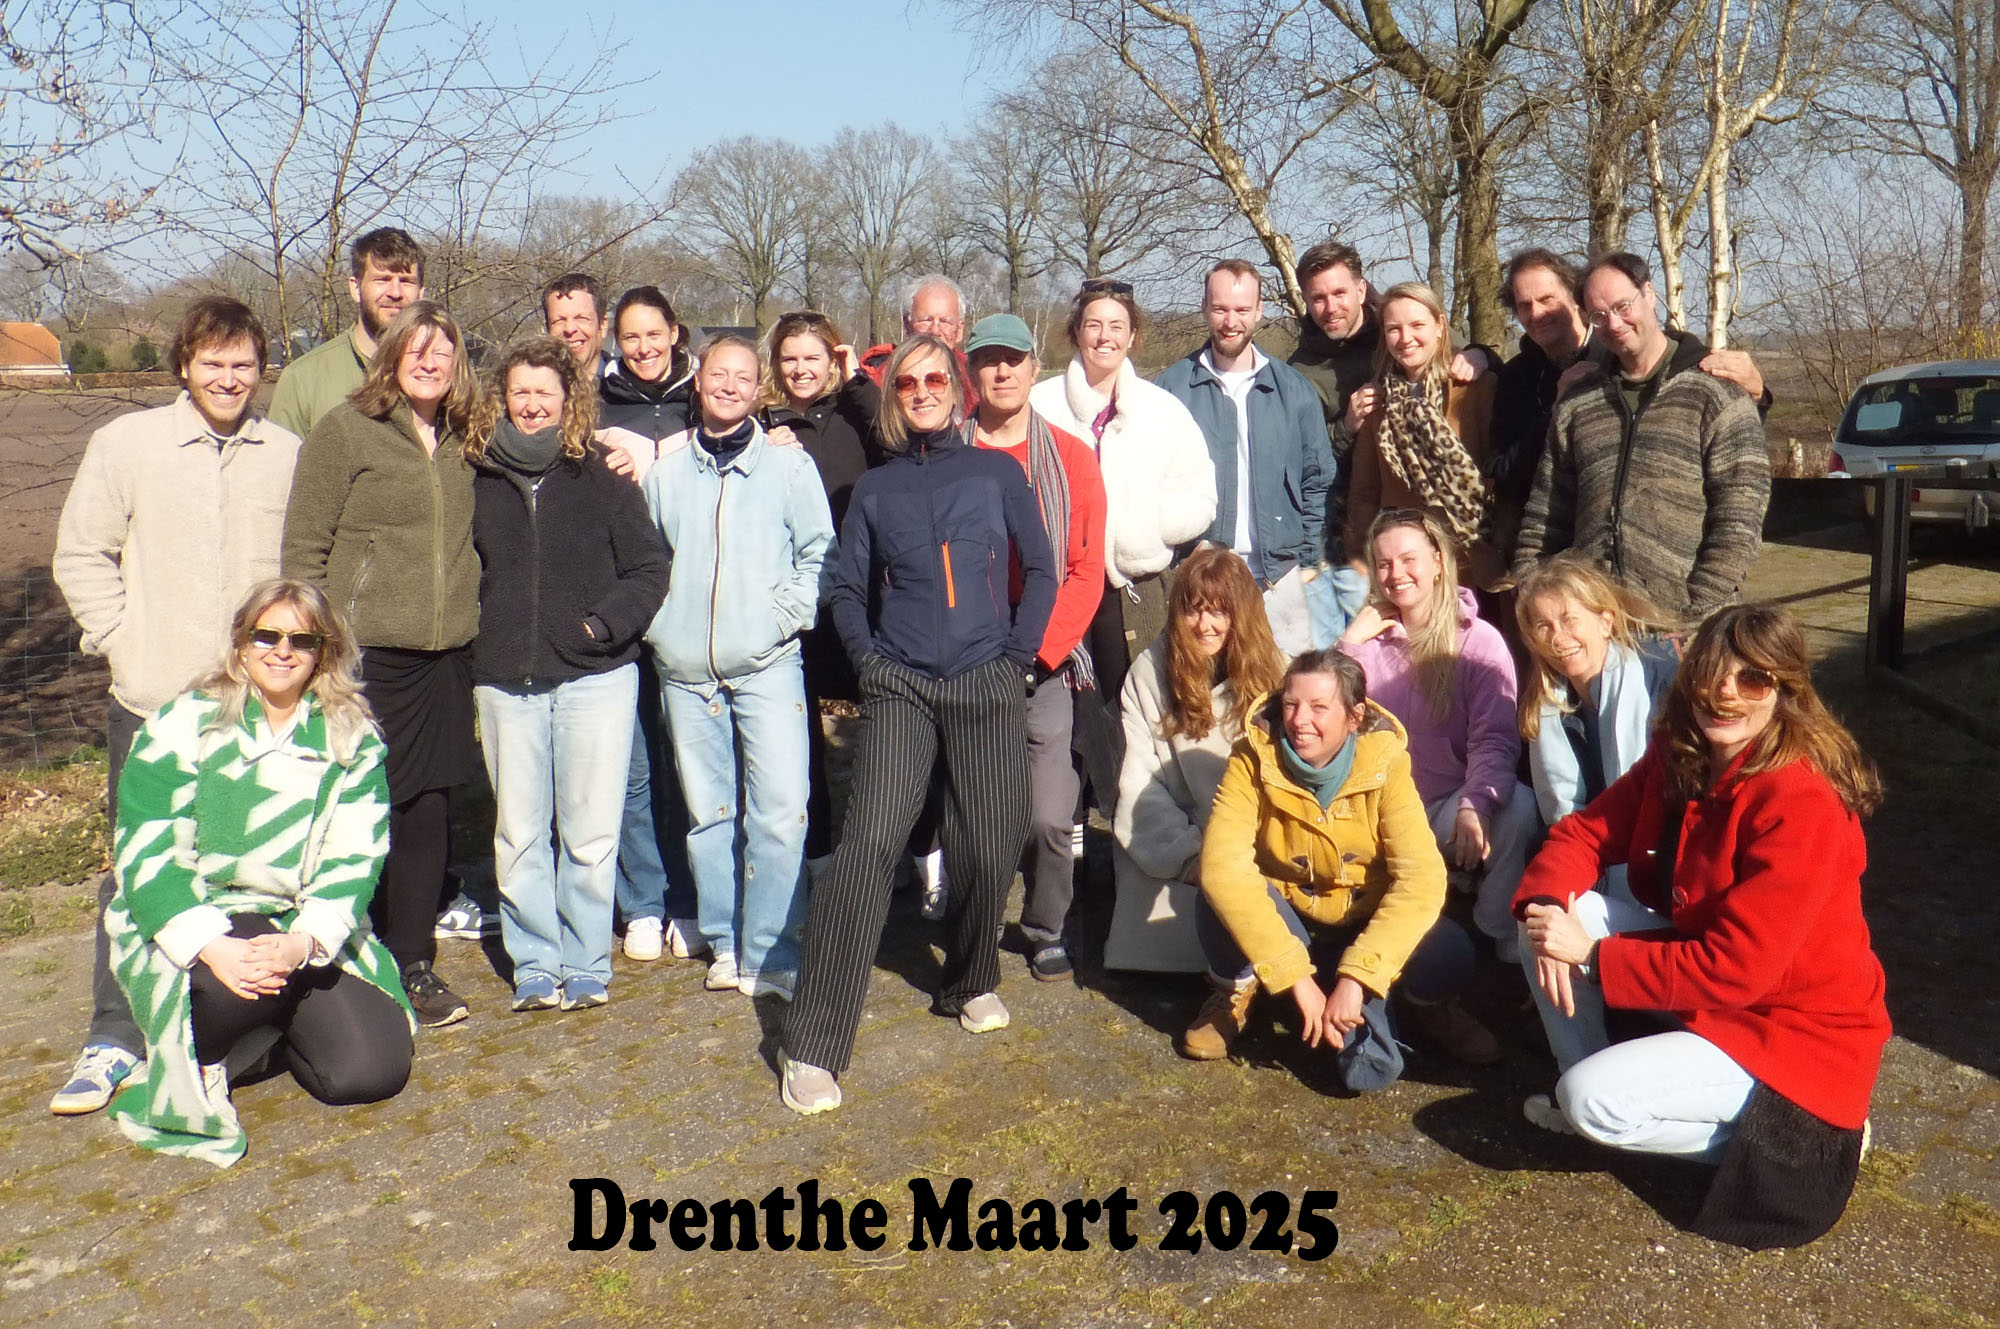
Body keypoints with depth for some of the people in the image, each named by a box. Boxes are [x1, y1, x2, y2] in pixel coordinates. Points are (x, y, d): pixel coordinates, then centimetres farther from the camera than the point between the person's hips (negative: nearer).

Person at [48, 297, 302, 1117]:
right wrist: (124, 644, -4)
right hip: (154, 703, -1)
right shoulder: (126, 444, 1)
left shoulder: (289, 456, 4)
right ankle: (116, 1037, 13)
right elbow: (81, 558, 4)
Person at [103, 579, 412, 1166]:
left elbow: (354, 859, -4)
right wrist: (214, 945, -26)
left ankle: (260, 1038, 17)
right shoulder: (184, 726, -2)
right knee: (236, 986, -37)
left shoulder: (353, 740, 4)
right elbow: (147, 854, -10)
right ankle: (192, 1059, -2)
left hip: (309, 934, 3)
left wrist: (303, 942, -23)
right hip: (194, 927, -2)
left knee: (374, 1069, -14)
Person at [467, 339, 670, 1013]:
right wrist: (473, 641, 3)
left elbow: (650, 568, 1)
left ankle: (585, 965, 14)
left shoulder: (603, 478, 3)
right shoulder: (478, 479, 9)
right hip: (504, 680, 2)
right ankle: (535, 965, 18)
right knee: (518, 833, 6)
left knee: (590, 831, 1)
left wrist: (604, 623, -12)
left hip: (594, 674, -2)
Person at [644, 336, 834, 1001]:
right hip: (685, 672, 3)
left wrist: (784, 614, -6)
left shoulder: (790, 465, 4)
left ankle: (771, 957, 1)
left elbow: (819, 554, 5)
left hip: (768, 666, -2)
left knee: (779, 814, -9)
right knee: (708, 814, 9)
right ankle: (725, 944, 21)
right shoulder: (664, 471, 11)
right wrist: (655, 620, 7)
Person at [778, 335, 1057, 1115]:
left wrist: (1018, 656, 2)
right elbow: (848, 589, 14)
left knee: (988, 847, 2)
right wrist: (868, 661, 2)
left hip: (987, 686, 1)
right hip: (899, 689, 0)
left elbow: (1040, 571, 8)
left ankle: (971, 983, 32)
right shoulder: (875, 489, 11)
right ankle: (812, 1047, -10)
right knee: (869, 844, -14)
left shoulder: (997, 473, 8)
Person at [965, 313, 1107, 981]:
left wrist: (1038, 648, -9)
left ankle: (1046, 929, 17)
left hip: (1043, 666, 0)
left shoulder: (1071, 457, 6)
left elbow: (1087, 571, 1)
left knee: (1048, 817, -6)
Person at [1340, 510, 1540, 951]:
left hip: (1450, 806, -2)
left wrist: (1474, 807, -31)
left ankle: (1499, 941, -11)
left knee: (1517, 804, -32)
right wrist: (1347, 646, -7)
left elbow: (1495, 741, -12)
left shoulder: (1478, 640, -2)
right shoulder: (1369, 636, 9)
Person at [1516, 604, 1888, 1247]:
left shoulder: (1801, 805, -28)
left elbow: (1733, 967, -29)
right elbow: (1585, 832, 0)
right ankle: (1583, 1070, 5)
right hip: (1706, 993, 7)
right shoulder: (1677, 761, -4)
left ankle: (1795, 1133, -1)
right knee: (1563, 911, -9)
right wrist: (1546, 906, -21)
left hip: (1793, 1031, -7)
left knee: (1591, 1103, -21)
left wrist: (1591, 956, -25)